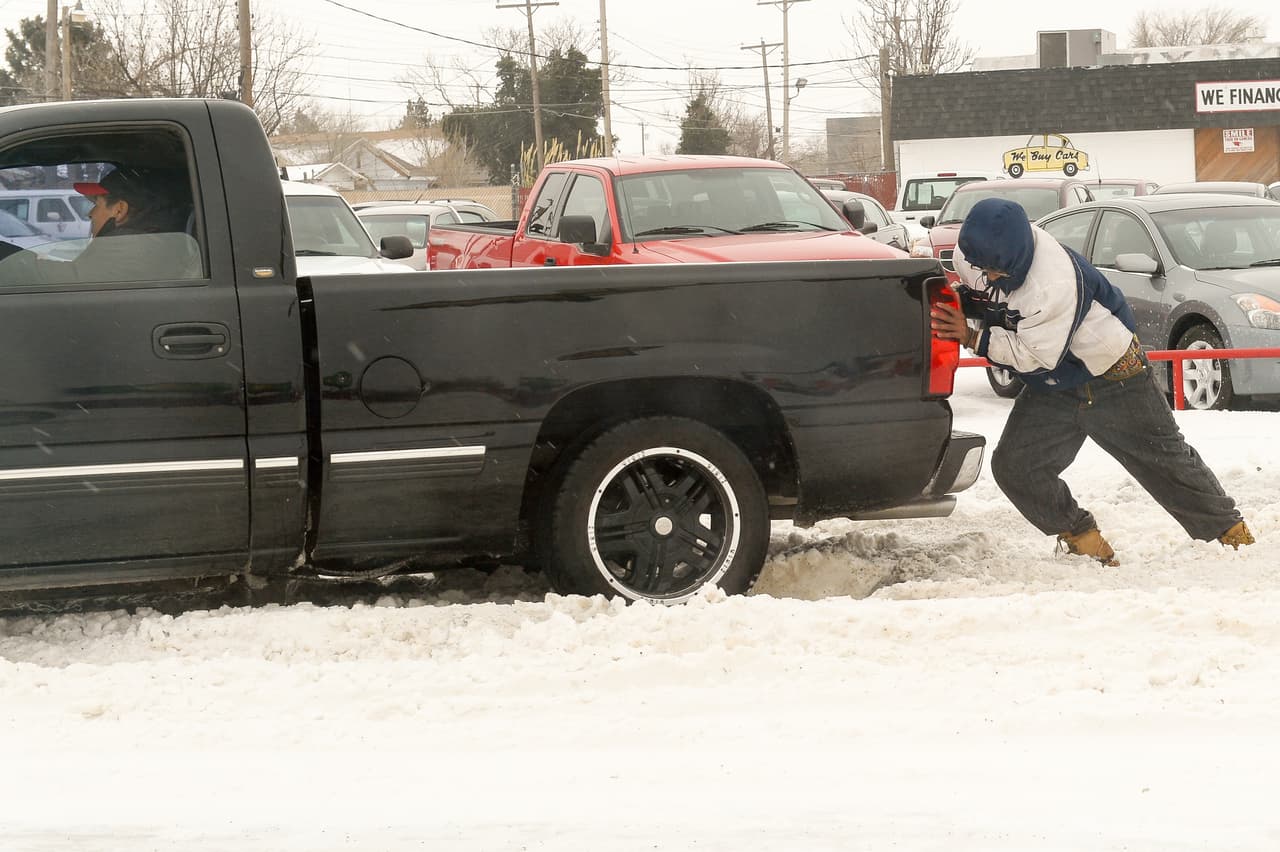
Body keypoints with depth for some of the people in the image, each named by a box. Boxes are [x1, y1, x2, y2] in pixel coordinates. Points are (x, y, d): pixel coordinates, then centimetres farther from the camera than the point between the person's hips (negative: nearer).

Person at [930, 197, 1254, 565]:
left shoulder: (1055, 283, -39)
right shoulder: (972, 253, -15)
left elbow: (1036, 355, -34)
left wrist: (973, 337, -34)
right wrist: (957, 303, -15)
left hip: (1113, 381, -6)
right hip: (1051, 389, 7)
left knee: (1166, 460, 6)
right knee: (1013, 467, -8)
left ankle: (1233, 534, 24)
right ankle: (1086, 544, 7)